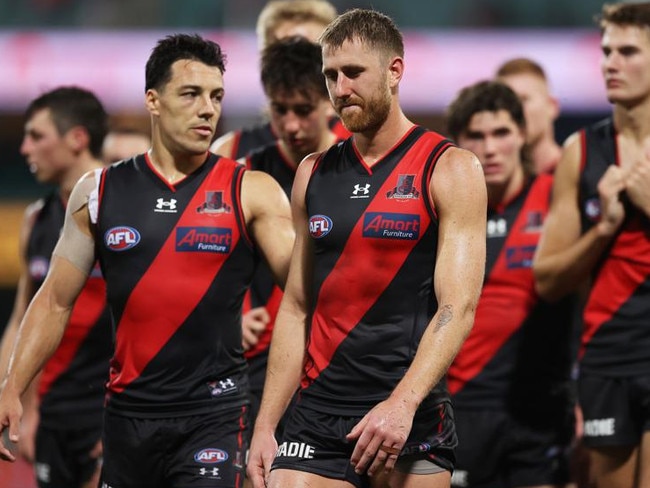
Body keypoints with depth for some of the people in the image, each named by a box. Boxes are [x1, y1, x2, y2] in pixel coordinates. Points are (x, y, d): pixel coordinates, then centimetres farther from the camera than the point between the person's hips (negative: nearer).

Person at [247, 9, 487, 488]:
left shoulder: (450, 169, -2)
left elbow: (458, 308, -12)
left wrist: (402, 404, -25)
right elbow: (296, 308, 15)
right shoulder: (313, 174, 12)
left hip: (413, 420, -4)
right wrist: (265, 426, 8)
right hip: (316, 418, 4)